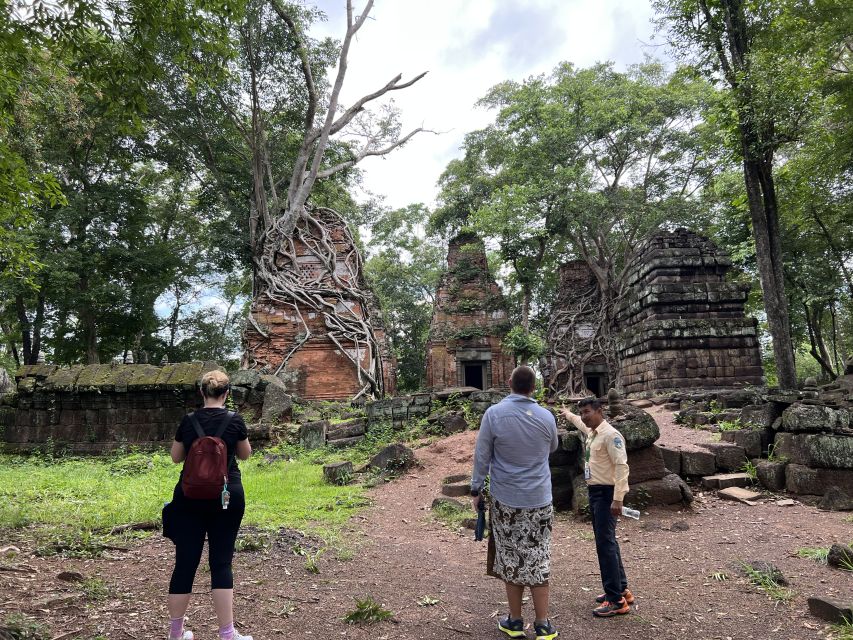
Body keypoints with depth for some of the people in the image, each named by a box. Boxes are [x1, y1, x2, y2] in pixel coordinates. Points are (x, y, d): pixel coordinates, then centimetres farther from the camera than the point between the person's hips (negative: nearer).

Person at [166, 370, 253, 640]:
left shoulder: (188, 420, -1)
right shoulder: (235, 420, -6)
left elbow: (176, 456, 12)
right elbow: (245, 454, 8)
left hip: (190, 497, 2)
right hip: (227, 497, -2)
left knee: (185, 562, 10)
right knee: (221, 562, 4)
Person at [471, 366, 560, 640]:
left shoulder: (494, 414, -11)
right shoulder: (546, 417, -5)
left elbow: (482, 456, -6)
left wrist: (476, 489, 5)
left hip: (505, 499, -1)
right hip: (539, 499, 2)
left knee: (511, 559, 11)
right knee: (538, 560, 11)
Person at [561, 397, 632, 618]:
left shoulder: (610, 435, -17)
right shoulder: (591, 431, 10)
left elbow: (622, 466, -23)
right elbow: (580, 422, 35)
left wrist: (617, 499, -28)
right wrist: (568, 414, 53)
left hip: (606, 493, -10)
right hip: (594, 492, 10)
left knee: (605, 543, -10)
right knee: (606, 542, 15)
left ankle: (616, 601, -6)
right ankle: (621, 589, 26)